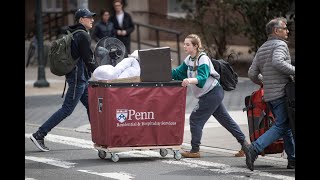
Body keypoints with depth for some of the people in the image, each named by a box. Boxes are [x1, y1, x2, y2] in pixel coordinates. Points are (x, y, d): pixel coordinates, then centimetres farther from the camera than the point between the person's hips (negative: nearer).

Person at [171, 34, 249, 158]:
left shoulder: (203, 59, -18)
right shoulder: (189, 59, 9)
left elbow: (202, 78, -31)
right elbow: (178, 73, 8)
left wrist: (190, 80, -50)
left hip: (213, 93, -9)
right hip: (207, 95, 9)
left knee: (196, 118, -9)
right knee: (225, 119, 10)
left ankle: (195, 151, -5)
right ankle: (243, 143, 13)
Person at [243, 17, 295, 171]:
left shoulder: (261, 49, 18)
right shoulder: (280, 44, -7)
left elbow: (252, 73, 14)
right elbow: (278, 62, -28)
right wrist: (294, 71, -20)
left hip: (269, 95, 9)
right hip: (281, 93, -9)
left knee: (285, 125, 14)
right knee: (281, 126, -9)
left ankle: (292, 159, 14)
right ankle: (254, 149, -21)